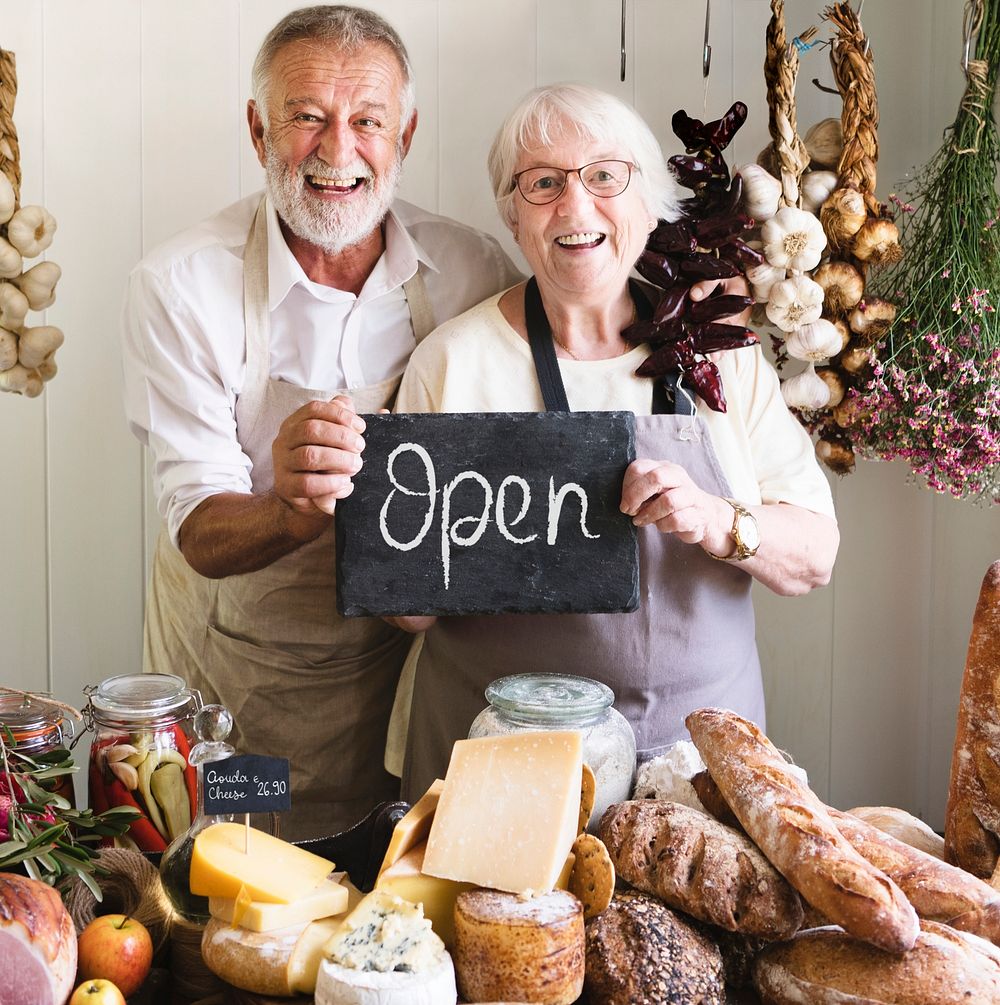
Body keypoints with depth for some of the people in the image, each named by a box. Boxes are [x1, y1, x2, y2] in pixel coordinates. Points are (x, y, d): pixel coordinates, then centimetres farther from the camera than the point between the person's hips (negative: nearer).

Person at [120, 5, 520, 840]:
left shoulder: (475, 273, -10)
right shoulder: (180, 287, -16)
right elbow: (199, 532, -20)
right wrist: (292, 511, -41)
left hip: (409, 661, 2)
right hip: (232, 679, -1)